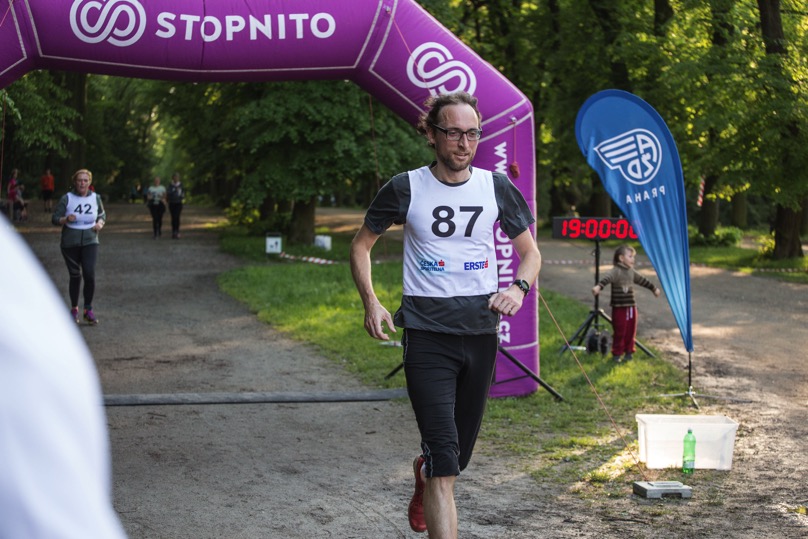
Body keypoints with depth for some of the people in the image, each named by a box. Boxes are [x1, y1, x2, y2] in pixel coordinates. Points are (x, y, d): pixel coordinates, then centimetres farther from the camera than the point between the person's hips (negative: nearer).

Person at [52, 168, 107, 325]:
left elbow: (102, 215, 18)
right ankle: (74, 309, 21)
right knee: (75, 277, 3)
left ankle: (88, 310, -2)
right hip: (70, 243, -1)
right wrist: (66, 219, -23)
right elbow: (55, 218, -3)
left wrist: (100, 223, -4)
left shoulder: (95, 198, 3)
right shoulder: (67, 199, -5)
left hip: (90, 242, 1)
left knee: (89, 274, -14)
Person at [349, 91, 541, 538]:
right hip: (426, 333, -3)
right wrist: (371, 303, -6)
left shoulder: (496, 188, 4)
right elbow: (361, 245, 8)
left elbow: (531, 253, 12)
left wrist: (519, 288, -10)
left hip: (481, 333, 4)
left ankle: (422, 475, 52)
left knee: (459, 453, 16)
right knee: (445, 458, -15)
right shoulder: (406, 189, -3)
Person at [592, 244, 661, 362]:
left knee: (631, 331, 10)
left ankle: (629, 351, 24)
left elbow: (642, 280, 27)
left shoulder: (631, 272, 11)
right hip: (619, 308, -7)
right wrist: (599, 286, -53)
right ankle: (617, 353, 10)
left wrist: (654, 288, 40)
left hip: (631, 307, 7)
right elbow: (607, 278, -33)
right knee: (619, 331, -2)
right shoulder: (616, 271, -13)